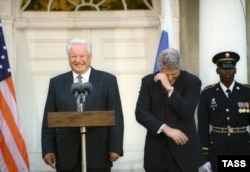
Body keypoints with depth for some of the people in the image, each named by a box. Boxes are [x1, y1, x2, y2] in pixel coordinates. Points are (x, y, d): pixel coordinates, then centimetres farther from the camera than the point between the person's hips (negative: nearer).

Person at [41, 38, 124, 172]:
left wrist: (115, 147, -6)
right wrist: (48, 149, 1)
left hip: (98, 153, -1)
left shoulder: (107, 80, 3)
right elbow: (49, 119, 8)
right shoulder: (57, 82, 9)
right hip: (67, 154, 2)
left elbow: (116, 116, 0)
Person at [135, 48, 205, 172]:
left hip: (184, 149, -2)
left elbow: (187, 112, -16)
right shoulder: (148, 81, 1)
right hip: (156, 150, 2)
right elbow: (140, 113, -5)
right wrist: (166, 129, -15)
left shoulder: (192, 81, -5)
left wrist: (169, 88, -22)